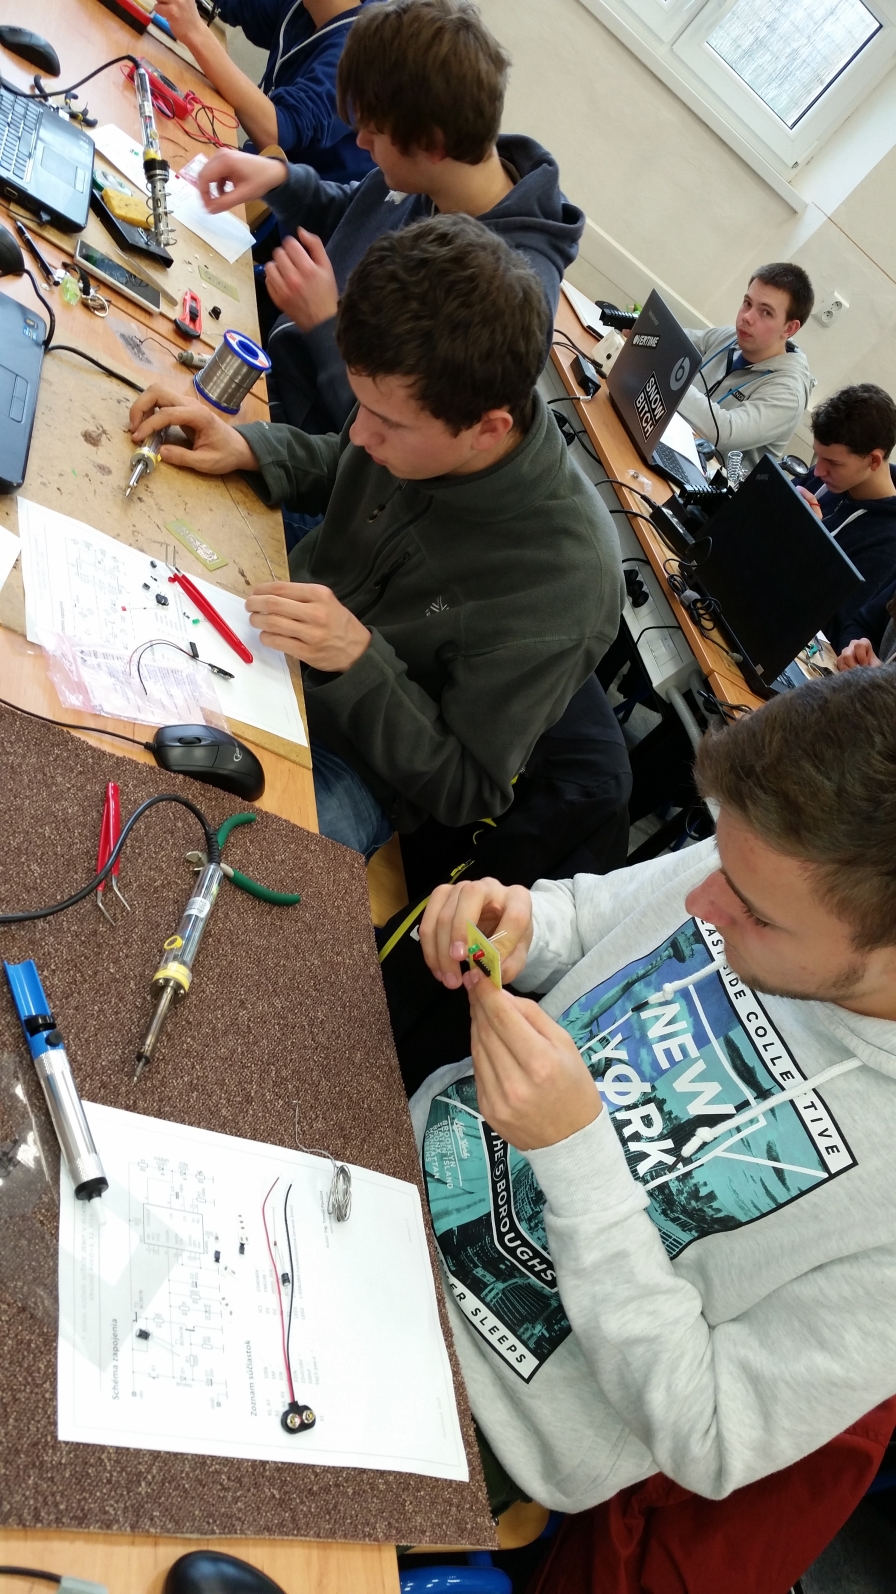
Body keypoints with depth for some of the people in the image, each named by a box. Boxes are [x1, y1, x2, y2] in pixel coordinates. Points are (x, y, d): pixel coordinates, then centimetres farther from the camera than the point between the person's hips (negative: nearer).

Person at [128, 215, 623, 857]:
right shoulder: (415, 418, -14)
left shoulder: (564, 591, -32)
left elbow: (469, 792, -20)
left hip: (349, 764, -5)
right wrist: (246, 448, -9)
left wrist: (359, 658, -32)